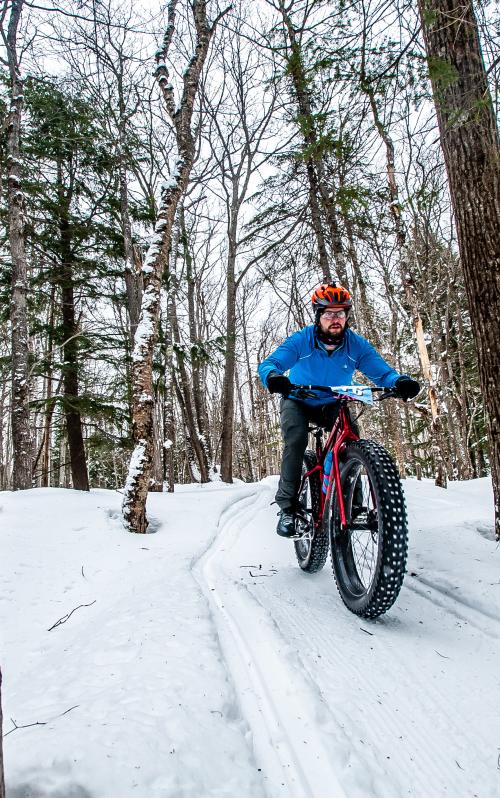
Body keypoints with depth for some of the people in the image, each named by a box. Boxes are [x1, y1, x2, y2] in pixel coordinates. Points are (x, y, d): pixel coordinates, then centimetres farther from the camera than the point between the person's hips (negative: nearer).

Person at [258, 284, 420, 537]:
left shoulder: (357, 344, -18)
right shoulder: (300, 340, -23)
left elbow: (382, 371, -21)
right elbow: (268, 364, -30)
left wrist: (400, 381, -46)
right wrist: (273, 377, -56)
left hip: (332, 405, 2)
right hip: (298, 402, -2)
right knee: (296, 441, -28)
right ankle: (288, 507, -17)